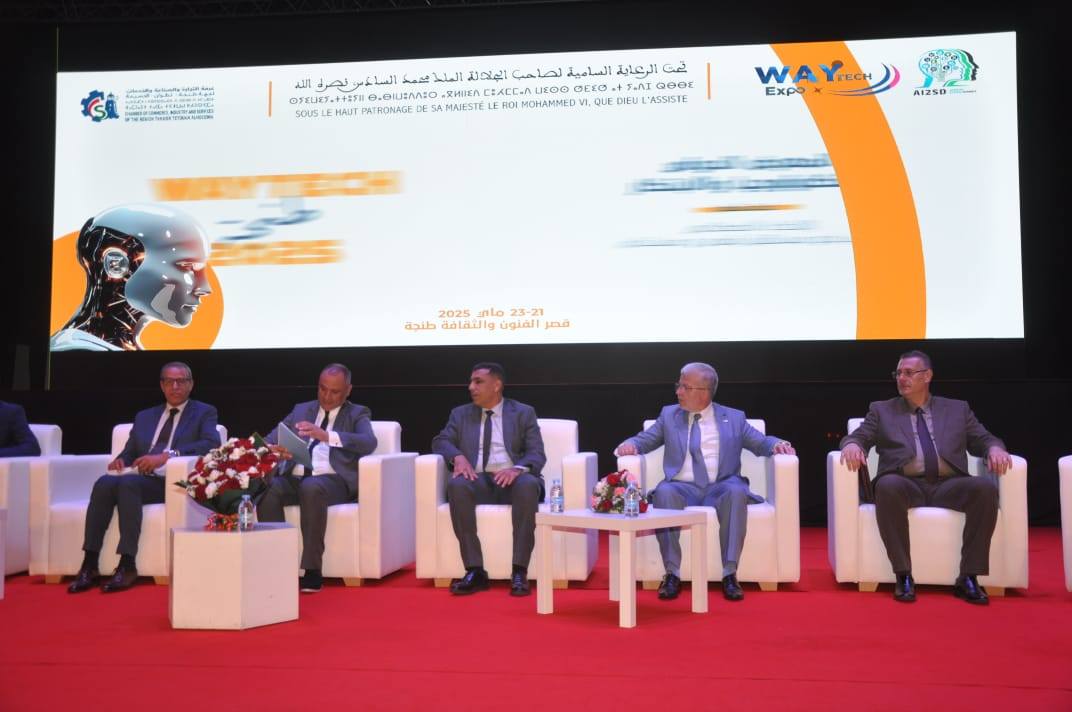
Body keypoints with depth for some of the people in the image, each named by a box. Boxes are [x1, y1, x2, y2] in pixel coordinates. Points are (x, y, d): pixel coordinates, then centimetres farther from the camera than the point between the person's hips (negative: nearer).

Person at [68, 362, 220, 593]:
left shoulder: (204, 413, 11)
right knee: (105, 483, -28)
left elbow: (212, 443, -9)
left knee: (128, 483, -33)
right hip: (140, 478, 5)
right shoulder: (145, 416, 27)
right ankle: (89, 565, -27)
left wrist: (167, 455, -20)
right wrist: (121, 460, -5)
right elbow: (130, 451, 21)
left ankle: (127, 567, -33)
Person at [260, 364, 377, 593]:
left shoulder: (357, 414, 13)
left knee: (311, 487, -37)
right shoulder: (301, 410, 24)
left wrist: (327, 435, -26)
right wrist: (273, 449, -13)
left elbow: (369, 442, -10)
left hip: (332, 480, -3)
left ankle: (312, 571, -31)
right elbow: (269, 439, 15)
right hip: (294, 478, 4)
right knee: (267, 488, -29)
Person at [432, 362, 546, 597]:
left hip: (513, 479, -1)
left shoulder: (523, 413, 11)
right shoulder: (461, 414, 19)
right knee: (456, 485, -34)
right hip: (478, 480, 2)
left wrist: (518, 468, -22)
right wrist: (458, 456, -16)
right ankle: (475, 571, -32)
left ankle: (519, 572, -35)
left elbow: (537, 454, 1)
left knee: (529, 485, -37)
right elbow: (440, 441, 8)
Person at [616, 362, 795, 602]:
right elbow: (643, 440, 18)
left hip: (720, 487, 0)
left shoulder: (734, 418, 16)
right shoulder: (669, 415, 19)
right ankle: (672, 574, -30)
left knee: (736, 491, -36)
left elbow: (761, 442, 15)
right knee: (664, 491, -35)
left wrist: (777, 444, -8)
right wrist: (629, 445, -6)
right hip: (682, 488, 1)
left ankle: (730, 574, -33)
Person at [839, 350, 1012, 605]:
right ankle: (903, 576, -28)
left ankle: (968, 578, -23)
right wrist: (852, 444, -16)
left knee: (986, 487, -29)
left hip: (948, 485, 2)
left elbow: (983, 439, 16)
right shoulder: (881, 410, 18)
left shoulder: (957, 409, 22)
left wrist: (995, 448, -9)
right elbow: (857, 437, 9)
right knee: (887, 485, -36)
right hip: (906, 485, -1)